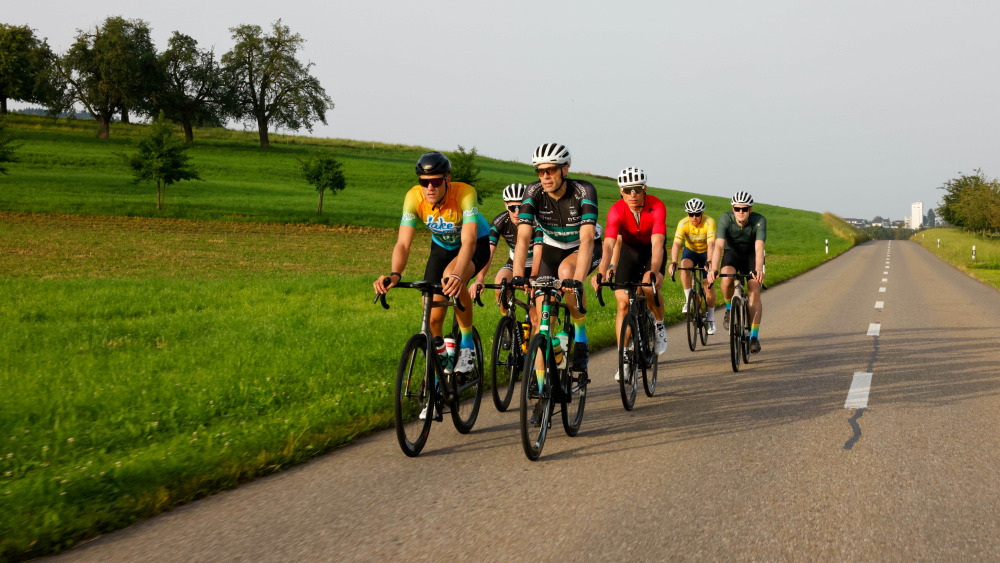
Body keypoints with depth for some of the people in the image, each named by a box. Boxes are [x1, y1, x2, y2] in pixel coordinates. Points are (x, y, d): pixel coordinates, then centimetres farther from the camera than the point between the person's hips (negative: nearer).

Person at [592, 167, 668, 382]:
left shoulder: (657, 207, -31)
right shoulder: (616, 211, -28)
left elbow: (657, 243, -40)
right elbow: (608, 244, -39)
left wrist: (655, 271, -57)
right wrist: (601, 273, -55)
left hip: (652, 251, -1)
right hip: (629, 250, 2)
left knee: (649, 287, -30)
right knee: (623, 303, -9)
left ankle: (659, 326, 1)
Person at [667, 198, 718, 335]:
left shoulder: (709, 222, -29)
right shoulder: (683, 223, -25)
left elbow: (711, 244, -41)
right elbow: (676, 244, -35)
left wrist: (709, 262, -57)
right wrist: (673, 263, -51)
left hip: (706, 253, -1)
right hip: (690, 251, 1)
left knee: (708, 286, -7)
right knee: (684, 267, -33)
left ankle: (711, 319, 11)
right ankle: (689, 300, -18)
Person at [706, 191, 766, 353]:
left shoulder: (759, 220, -28)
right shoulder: (726, 218, -27)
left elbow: (759, 248, -39)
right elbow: (719, 245, -38)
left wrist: (759, 270, -57)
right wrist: (712, 269, -54)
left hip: (751, 255, 0)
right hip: (732, 253, 0)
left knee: (755, 292, -15)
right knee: (727, 279, -32)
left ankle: (754, 336, -6)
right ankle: (730, 309, -3)